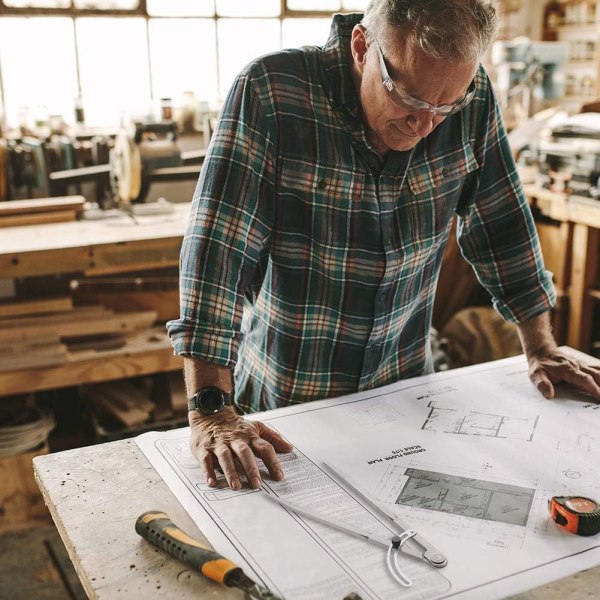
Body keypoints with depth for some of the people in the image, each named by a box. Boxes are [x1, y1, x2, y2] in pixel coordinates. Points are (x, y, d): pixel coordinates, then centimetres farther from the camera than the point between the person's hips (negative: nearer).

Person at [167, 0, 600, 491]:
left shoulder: (473, 99, -10)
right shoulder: (269, 93, -23)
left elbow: (502, 226, 2)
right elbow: (218, 246, -26)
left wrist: (542, 350, 5)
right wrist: (211, 413, -31)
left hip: (404, 392, 3)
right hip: (284, 403, -2)